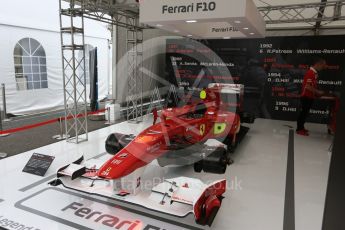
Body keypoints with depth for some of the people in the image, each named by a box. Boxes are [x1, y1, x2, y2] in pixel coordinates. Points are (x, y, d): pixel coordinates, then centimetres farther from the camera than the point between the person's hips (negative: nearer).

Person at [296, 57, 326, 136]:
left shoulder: (315, 73, 11)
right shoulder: (310, 73, -19)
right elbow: (307, 86, -25)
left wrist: (318, 92, 10)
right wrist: (318, 92, -17)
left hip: (310, 97, 9)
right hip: (306, 97, -9)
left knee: (305, 113, 16)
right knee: (303, 113, -3)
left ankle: (301, 127, 26)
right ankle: (299, 129, 5)